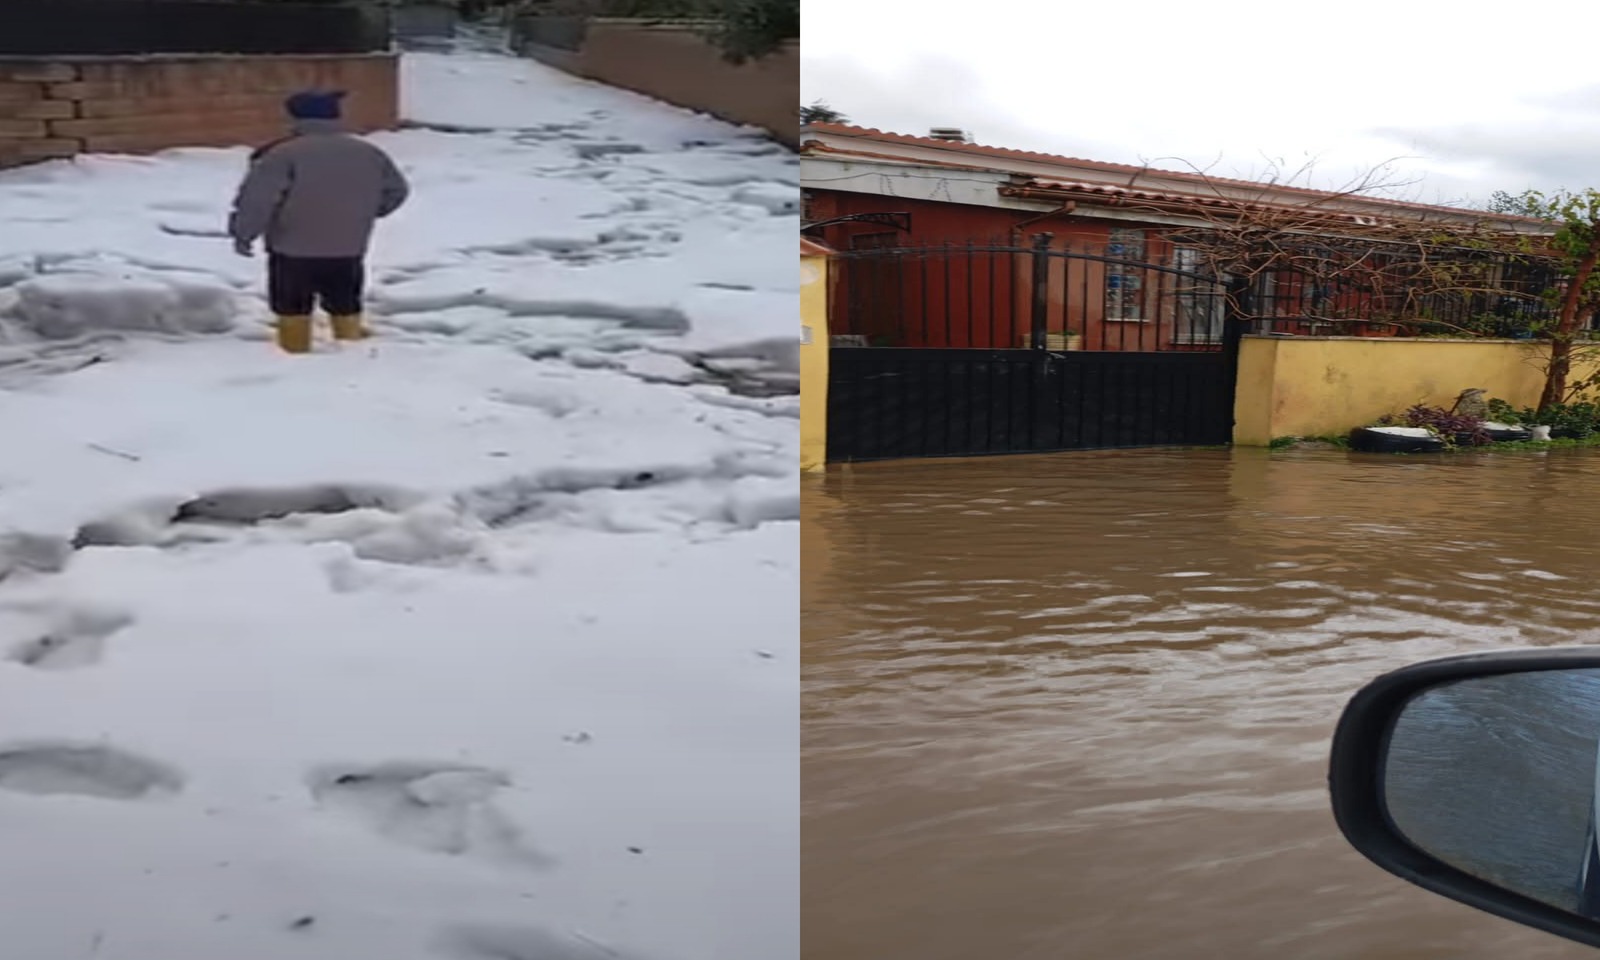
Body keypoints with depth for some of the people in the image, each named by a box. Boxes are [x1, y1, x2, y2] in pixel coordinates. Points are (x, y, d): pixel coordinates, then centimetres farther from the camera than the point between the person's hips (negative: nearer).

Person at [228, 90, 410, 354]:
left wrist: (244, 233, -1)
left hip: (293, 251, -4)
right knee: (346, 309, 18)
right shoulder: (369, 154, 3)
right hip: (348, 251, 4)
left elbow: (257, 200, -15)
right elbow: (397, 191, 16)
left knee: (293, 312, 10)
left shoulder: (283, 154, -13)